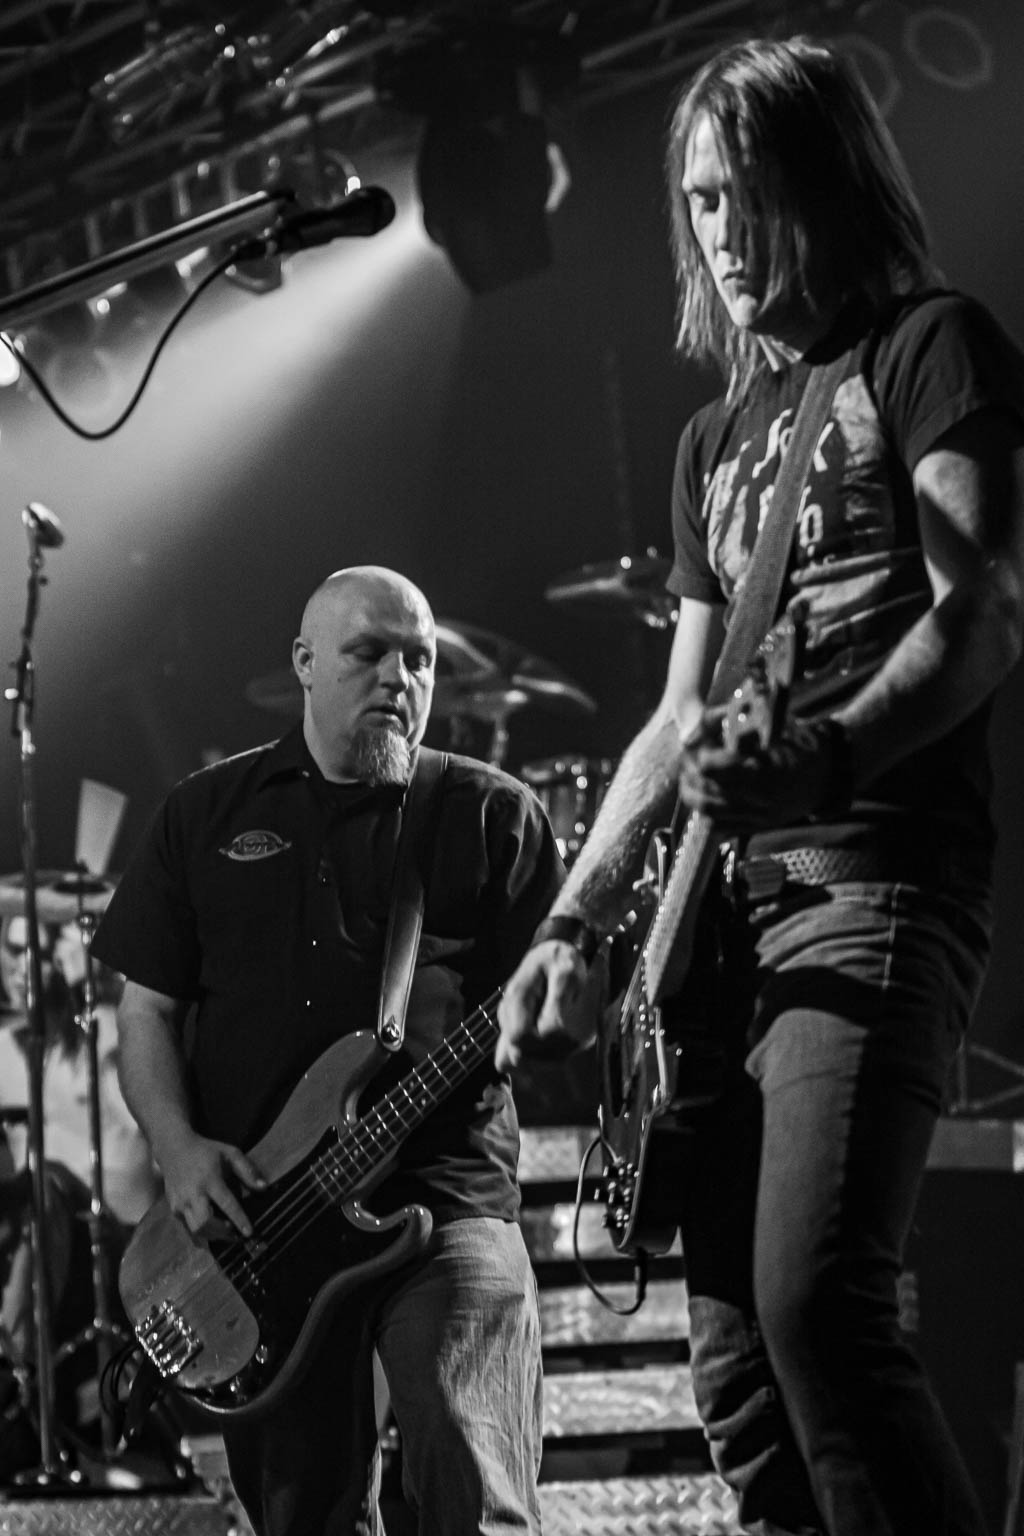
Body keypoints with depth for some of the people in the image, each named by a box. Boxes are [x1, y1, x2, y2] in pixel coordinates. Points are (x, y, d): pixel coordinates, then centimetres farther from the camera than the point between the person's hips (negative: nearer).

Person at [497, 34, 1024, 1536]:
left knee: (815, 1301, -23)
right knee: (733, 1353, 3)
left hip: (879, 876, -8)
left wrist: (814, 764, -27)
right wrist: (572, 926, 12)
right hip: (735, 904, 8)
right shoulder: (718, 437, 25)